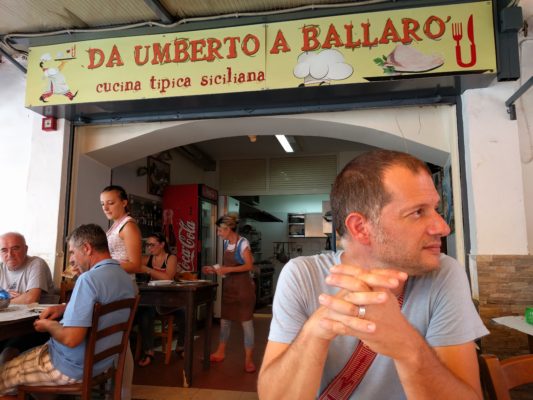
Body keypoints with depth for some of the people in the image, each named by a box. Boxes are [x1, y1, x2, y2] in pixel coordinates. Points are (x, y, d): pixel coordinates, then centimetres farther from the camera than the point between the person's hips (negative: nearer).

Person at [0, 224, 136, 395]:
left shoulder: (89, 279, -28)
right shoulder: (125, 277, 1)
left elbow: (70, 339, -30)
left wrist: (48, 325, -10)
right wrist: (65, 307, 7)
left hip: (75, 367, -9)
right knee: (24, 354, 27)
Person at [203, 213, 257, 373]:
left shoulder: (243, 243, -14)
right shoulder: (226, 243, 7)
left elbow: (249, 266, -20)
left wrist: (228, 270, -25)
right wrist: (215, 269, 3)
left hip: (243, 287, -8)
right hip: (228, 286, 8)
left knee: (246, 321, -1)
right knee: (224, 319, 15)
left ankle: (248, 359, 8)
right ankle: (220, 353, 30)